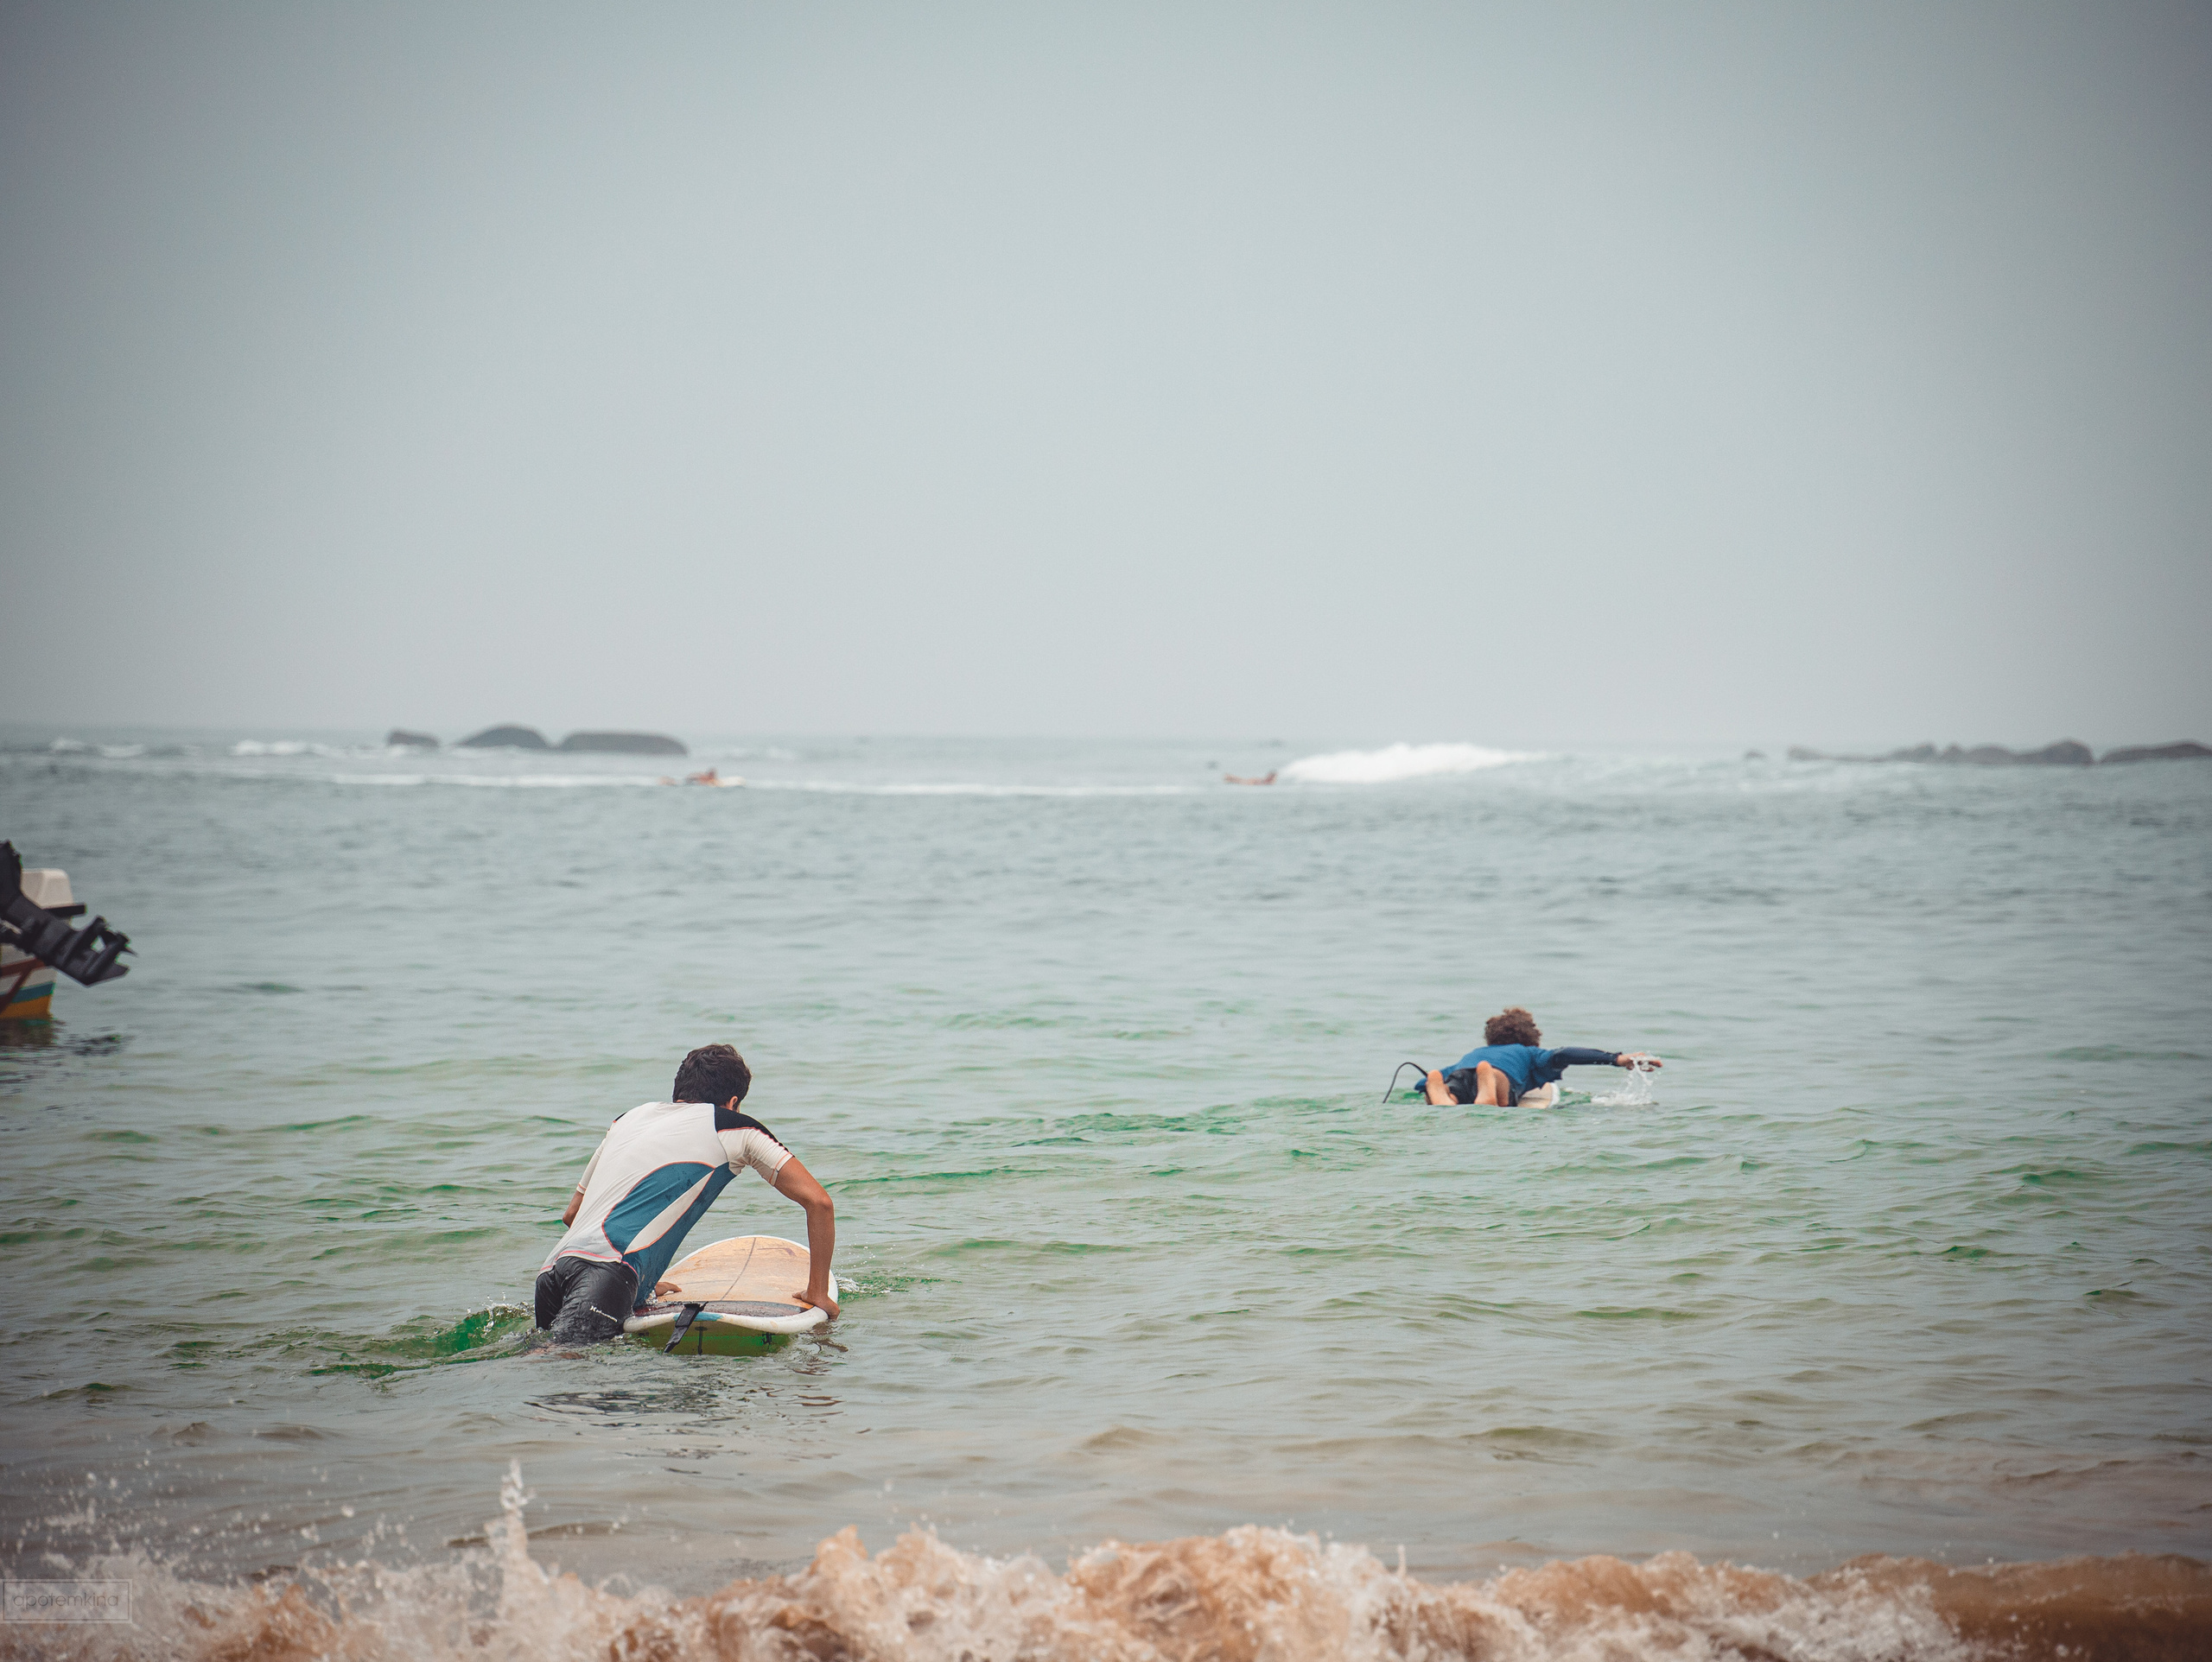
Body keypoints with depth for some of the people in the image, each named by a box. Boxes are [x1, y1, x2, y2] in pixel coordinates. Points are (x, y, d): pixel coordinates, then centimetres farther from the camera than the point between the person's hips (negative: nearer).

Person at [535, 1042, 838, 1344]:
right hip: (606, 1270, -7)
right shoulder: (736, 1128, 17)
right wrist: (818, 1293, 25)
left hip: (555, 1264, 7)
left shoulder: (627, 1119, 34)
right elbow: (818, 1202, 16)